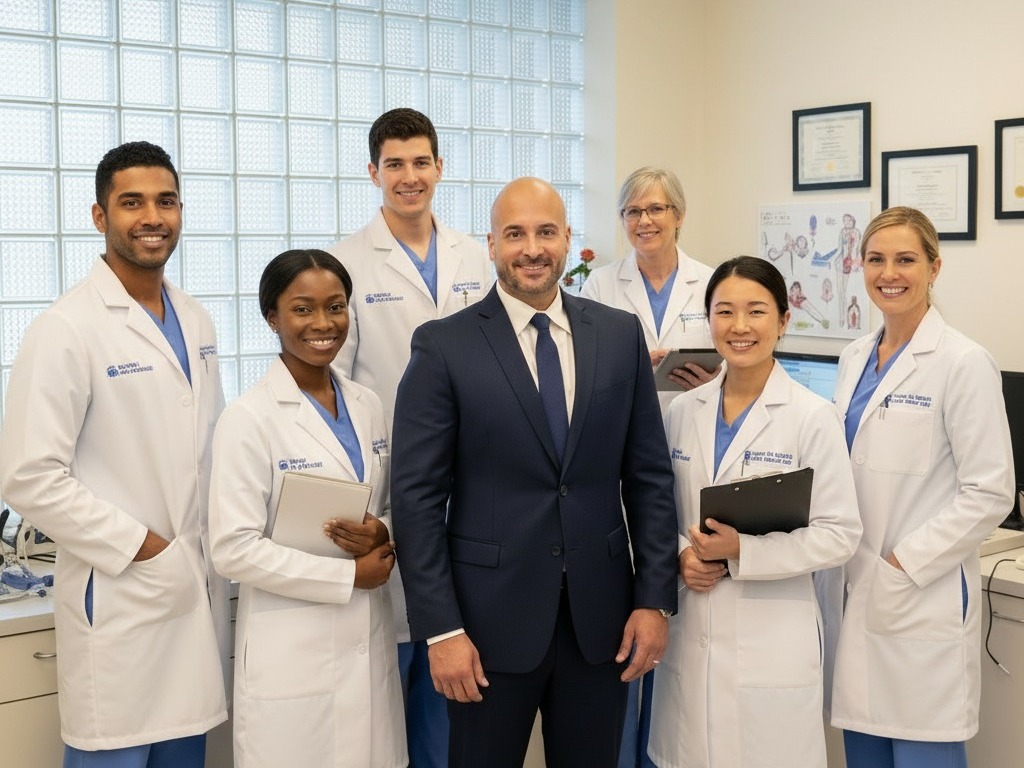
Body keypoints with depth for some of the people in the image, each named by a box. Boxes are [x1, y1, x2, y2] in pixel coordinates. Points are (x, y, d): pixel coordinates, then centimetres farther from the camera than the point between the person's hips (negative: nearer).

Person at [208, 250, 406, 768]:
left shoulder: (368, 406, 7)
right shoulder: (250, 418, -11)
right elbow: (234, 549, -15)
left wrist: (382, 535, -7)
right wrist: (349, 575, -13)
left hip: (369, 641, 5)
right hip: (291, 654, -5)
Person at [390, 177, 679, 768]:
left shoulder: (621, 335, 3)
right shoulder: (443, 346, -6)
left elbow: (649, 475, 5)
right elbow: (417, 496, -7)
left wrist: (655, 599, 0)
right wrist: (442, 629, -11)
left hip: (602, 615, 3)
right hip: (492, 615, -2)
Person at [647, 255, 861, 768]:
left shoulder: (812, 416, -7)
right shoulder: (684, 412, 5)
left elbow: (839, 533, -9)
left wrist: (741, 550, -18)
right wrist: (681, 554, -7)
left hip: (772, 643, -4)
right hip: (690, 635, 4)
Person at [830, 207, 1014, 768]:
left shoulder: (963, 363, -10)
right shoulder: (854, 358, 10)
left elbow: (989, 495, -12)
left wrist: (903, 566, -15)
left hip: (921, 600, -6)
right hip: (854, 592, 6)